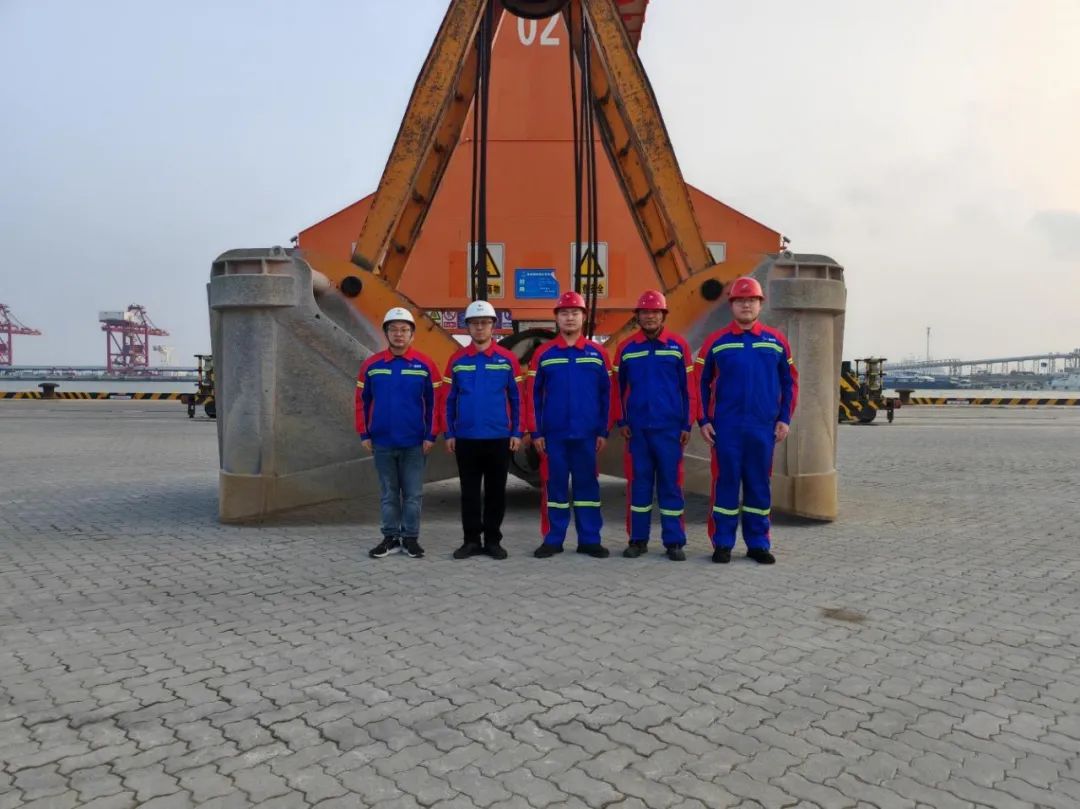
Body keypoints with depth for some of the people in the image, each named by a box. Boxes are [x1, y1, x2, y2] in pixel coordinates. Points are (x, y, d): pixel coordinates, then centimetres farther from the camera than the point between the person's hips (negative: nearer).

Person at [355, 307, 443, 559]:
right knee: (388, 493, 11)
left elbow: (434, 402, -1)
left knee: (413, 493, 6)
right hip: (382, 442, 2)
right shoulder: (371, 365, 2)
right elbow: (362, 401, 7)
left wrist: (430, 436, -5)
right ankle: (390, 538, 21)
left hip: (415, 443, -1)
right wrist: (364, 434, 2)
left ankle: (410, 538, 18)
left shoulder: (425, 365, -3)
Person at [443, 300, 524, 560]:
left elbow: (517, 399, 3)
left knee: (496, 491, 7)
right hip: (465, 438, 1)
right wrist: (449, 434, 2)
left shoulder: (507, 359, 0)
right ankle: (471, 540, 19)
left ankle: (493, 540, 19)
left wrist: (517, 433, -2)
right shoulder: (457, 361, 4)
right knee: (469, 492, 8)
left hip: (499, 438, -1)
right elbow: (449, 400, 7)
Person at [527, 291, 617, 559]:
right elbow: (533, 395, 3)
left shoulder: (597, 353, 4)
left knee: (587, 485, 7)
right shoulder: (543, 354, 2)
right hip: (553, 434, 0)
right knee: (554, 485, 6)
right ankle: (553, 540, 15)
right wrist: (535, 432, -1)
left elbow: (607, 395, 6)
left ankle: (589, 540, 16)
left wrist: (604, 431, 2)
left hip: (587, 434, 1)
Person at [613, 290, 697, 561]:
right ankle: (638, 540, 15)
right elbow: (618, 387, 9)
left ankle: (674, 542, 11)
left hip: (670, 427, -1)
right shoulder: (625, 348, 4)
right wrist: (622, 422, 3)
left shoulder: (678, 345, 2)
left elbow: (689, 387, 3)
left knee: (671, 483, 3)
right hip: (637, 427, 1)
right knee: (638, 483, 6)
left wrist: (687, 424, 0)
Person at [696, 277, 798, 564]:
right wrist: (703, 420, -1)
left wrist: (784, 418, 3)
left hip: (764, 427, 2)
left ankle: (759, 543, 17)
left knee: (759, 484, 7)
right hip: (726, 427, -1)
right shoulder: (716, 341, 2)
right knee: (726, 482, 2)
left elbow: (789, 382, 11)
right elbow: (700, 383, 5)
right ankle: (723, 543, 11)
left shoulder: (776, 340, 6)